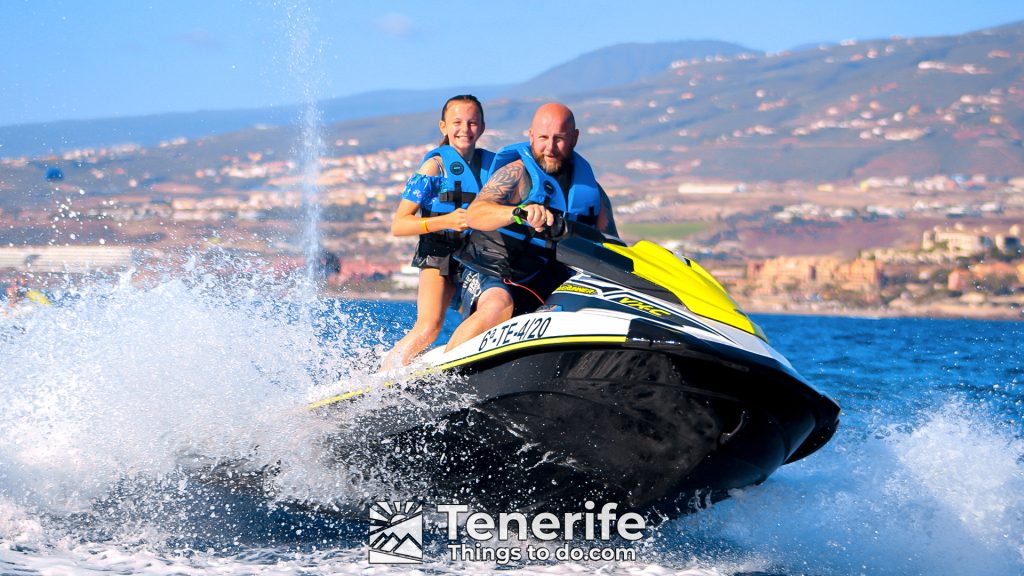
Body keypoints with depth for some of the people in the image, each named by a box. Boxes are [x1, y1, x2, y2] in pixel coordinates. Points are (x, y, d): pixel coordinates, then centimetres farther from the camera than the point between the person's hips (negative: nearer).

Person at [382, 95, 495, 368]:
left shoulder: (494, 164, 9)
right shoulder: (435, 166, -4)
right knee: (430, 324, -24)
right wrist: (446, 221, -20)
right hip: (440, 255, -5)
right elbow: (398, 225, -7)